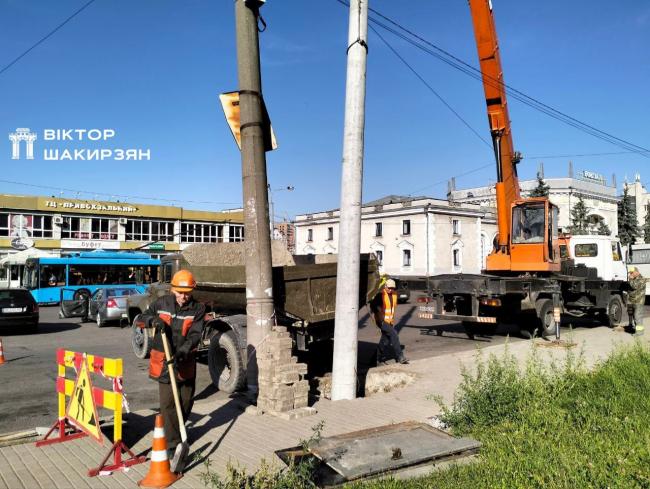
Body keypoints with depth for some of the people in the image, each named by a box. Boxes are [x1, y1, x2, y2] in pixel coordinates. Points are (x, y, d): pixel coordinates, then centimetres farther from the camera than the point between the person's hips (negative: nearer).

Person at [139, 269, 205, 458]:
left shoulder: (198, 309, -8)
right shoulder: (162, 303, -4)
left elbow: (195, 335, -16)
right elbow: (144, 317, 9)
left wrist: (182, 352, -33)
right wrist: (153, 320, -15)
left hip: (185, 360, 1)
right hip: (163, 360, -1)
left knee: (186, 400, 13)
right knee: (168, 403, -3)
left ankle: (177, 431, 38)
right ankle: (172, 443, 2)